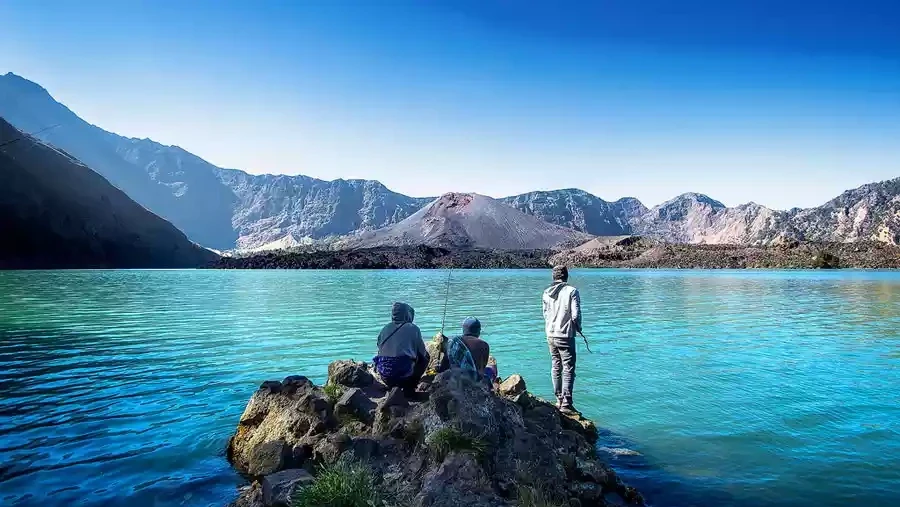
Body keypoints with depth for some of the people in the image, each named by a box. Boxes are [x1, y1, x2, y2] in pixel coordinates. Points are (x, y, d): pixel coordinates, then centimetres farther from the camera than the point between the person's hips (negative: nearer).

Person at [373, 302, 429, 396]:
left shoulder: (385, 329, 8)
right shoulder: (413, 328, 0)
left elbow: (380, 351, 15)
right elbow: (422, 352, 8)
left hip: (385, 377, 5)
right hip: (404, 374, -5)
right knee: (425, 356, 20)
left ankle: (392, 386, 21)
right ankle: (409, 387, 13)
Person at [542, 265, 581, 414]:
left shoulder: (547, 293, 4)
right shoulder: (571, 291, -11)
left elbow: (545, 314, 8)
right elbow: (575, 315, -13)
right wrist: (578, 327, 5)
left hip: (551, 336, 5)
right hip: (566, 336, -5)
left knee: (555, 368, 15)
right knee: (568, 369, 0)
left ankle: (559, 400, 23)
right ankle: (566, 403, -2)